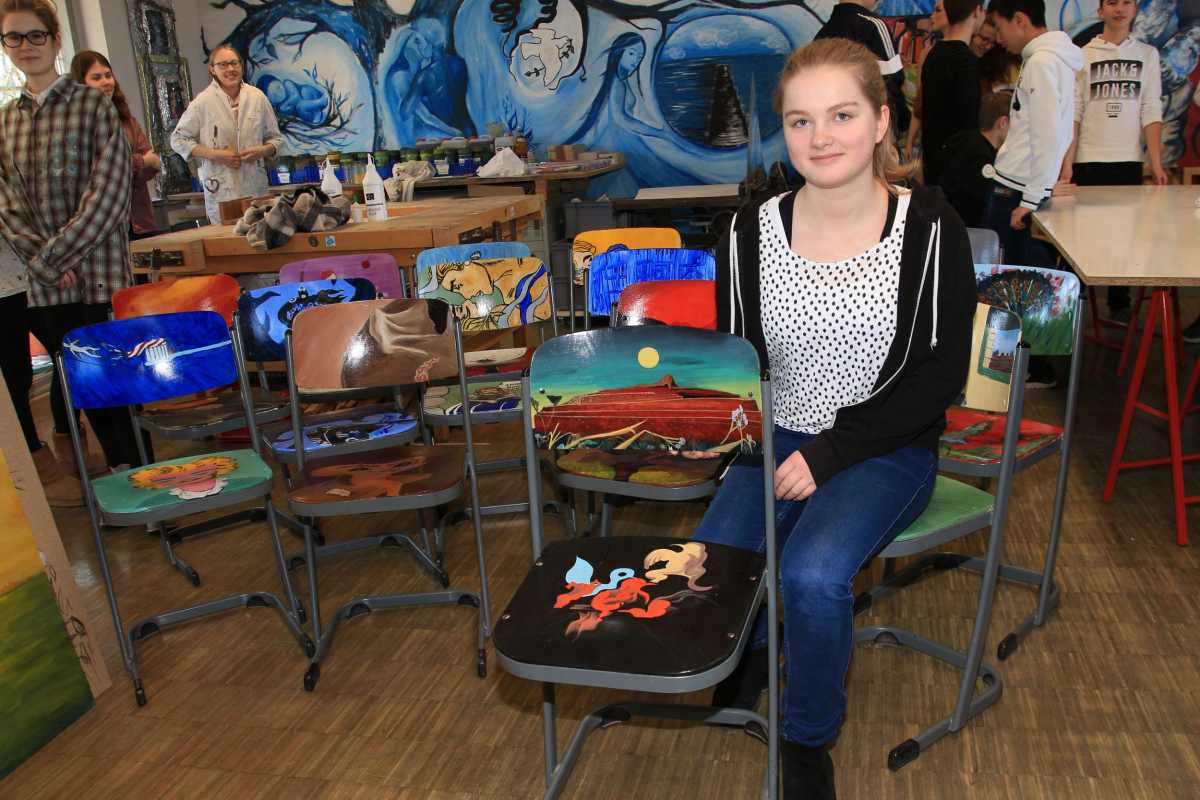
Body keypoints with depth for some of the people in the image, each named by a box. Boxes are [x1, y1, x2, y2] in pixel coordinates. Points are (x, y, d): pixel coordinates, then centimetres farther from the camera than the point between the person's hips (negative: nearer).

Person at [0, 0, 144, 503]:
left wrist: (51, 257, -12)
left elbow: (107, 196, -12)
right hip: (44, 284, 5)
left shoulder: (94, 107, -3)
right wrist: (42, 264, -10)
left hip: (99, 274, -4)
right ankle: (120, 467, 25)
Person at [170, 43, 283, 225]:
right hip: (220, 191, -2)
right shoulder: (203, 102, -2)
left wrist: (263, 150, -8)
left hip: (256, 188, 2)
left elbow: (275, 138, 14)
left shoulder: (258, 97, 5)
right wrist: (214, 154, -10)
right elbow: (178, 140, 3)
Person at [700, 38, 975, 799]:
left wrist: (832, 453, -16)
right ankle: (754, 649, 21)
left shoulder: (929, 226, -10)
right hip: (779, 442, 3)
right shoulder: (752, 231, -4)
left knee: (812, 575, -28)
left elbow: (942, 376, -10)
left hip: (887, 448, -2)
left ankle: (809, 737, 4)